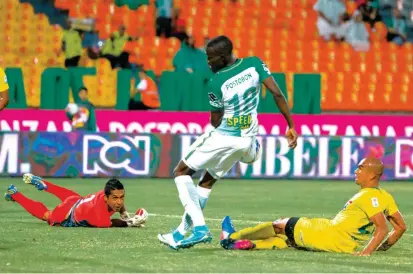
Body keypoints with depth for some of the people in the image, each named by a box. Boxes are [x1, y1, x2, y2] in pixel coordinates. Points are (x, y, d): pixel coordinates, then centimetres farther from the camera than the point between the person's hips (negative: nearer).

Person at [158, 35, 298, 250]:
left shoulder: (216, 83, -17)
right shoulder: (255, 64, -4)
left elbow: (215, 122, -8)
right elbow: (277, 93, -7)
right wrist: (291, 126, -3)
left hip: (223, 137, -7)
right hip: (247, 140, 7)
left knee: (181, 172, 7)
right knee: (207, 181, 22)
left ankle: (198, 227, -9)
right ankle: (182, 232, 23)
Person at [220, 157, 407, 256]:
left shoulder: (369, 196, -20)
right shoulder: (385, 197, 5)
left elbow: (382, 228, -30)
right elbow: (401, 226, 9)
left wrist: (366, 252, -31)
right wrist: (383, 247, 11)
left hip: (329, 235, -8)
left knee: (280, 225, 14)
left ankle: (232, 238, 27)